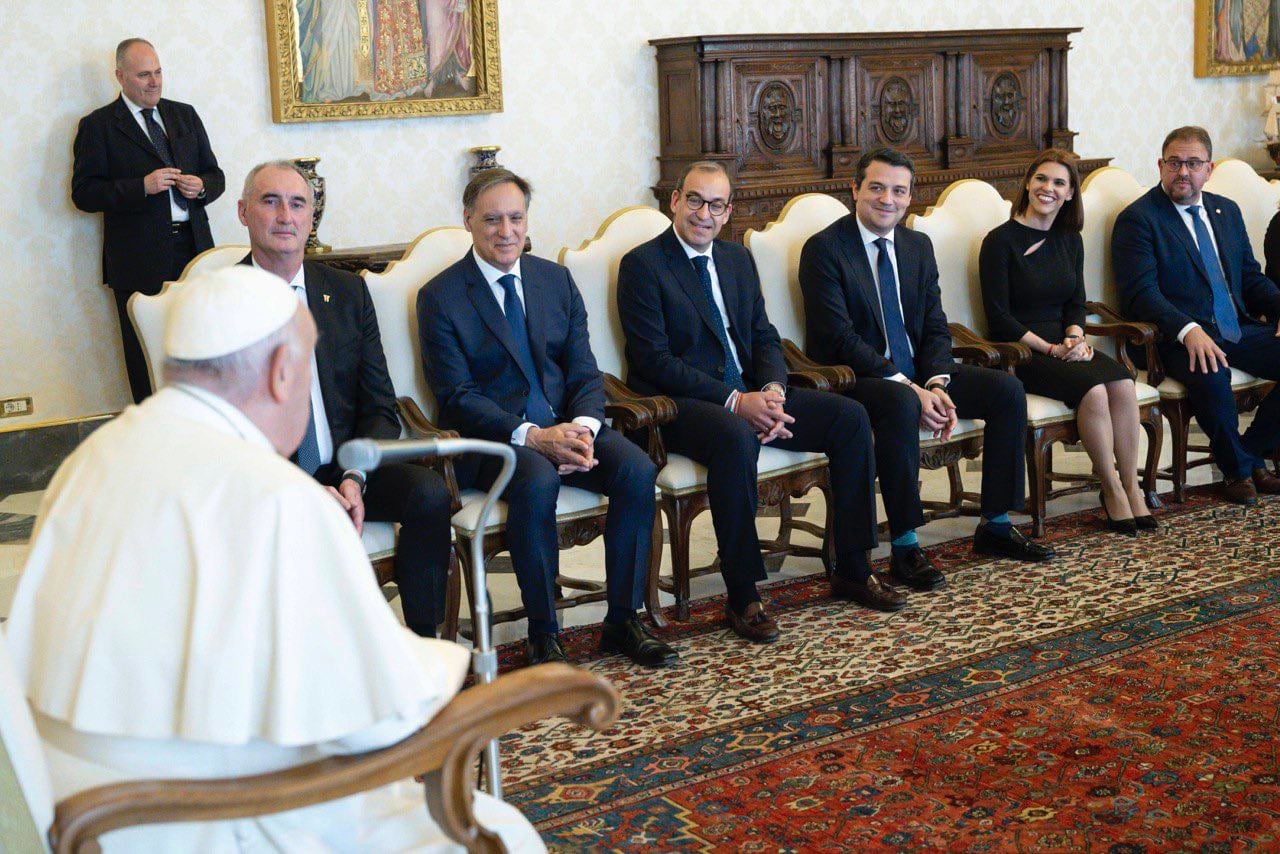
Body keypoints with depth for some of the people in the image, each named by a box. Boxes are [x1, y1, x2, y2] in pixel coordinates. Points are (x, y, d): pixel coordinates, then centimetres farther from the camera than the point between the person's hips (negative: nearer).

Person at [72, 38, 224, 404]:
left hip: (194, 249, 4)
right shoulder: (98, 126, 0)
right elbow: (83, 193, -7)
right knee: (147, 355, 3)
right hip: (139, 260, -4)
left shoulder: (185, 115, 14)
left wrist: (202, 187, -6)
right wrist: (142, 186, -18)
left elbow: (215, 174, 18)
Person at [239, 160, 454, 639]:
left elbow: (380, 407, 7)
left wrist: (355, 480, -13)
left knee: (429, 494, -24)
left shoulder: (347, 291, 9)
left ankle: (423, 646, -9)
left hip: (345, 471, 3)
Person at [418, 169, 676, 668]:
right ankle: (543, 636, -20)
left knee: (637, 469, -22)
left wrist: (583, 428, -14)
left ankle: (623, 620, -8)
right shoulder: (440, 298, -2)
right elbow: (457, 397, -9)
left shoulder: (557, 280, 13)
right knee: (537, 482, -36)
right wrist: (532, 436, -22)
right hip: (491, 440, -4)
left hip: (565, 426, 5)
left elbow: (585, 373, 8)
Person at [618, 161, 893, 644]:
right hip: (681, 404, -7)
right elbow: (654, 360, -15)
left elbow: (764, 338, 14)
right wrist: (735, 401, -22)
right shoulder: (643, 265, -6)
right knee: (736, 438, -39)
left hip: (749, 396, 7)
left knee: (850, 417, -8)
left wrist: (772, 390, -9)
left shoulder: (738, 260, 16)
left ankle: (852, 571, 1)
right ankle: (742, 598, -27)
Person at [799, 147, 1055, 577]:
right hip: (855, 377, -7)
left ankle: (995, 527, 3)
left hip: (917, 373, 7)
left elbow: (936, 327, 9)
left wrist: (936, 385, -11)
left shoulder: (918, 246, 12)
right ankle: (904, 549, -27)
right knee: (901, 406, -38)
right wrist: (907, 387, -23)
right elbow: (839, 336, -18)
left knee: (1007, 390, -8)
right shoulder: (824, 249, -10)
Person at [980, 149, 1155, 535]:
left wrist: (1075, 337, -7)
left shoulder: (1069, 240, 14)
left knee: (1123, 382, -24)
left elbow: (1076, 303, 15)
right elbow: (998, 317, -9)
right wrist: (1050, 348, -15)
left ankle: (1132, 486, -16)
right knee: (1092, 388, -30)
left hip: (1064, 346, 6)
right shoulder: (1001, 241, -5)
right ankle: (1113, 492, -16)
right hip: (1020, 353, -5)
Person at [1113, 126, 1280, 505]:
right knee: (1210, 376, -37)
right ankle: (1238, 469, -9)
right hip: (1181, 340, -7)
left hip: (1240, 330, 7)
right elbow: (1141, 292, -14)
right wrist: (1188, 330, -29)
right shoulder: (1137, 218, -2)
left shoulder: (1226, 210, 20)